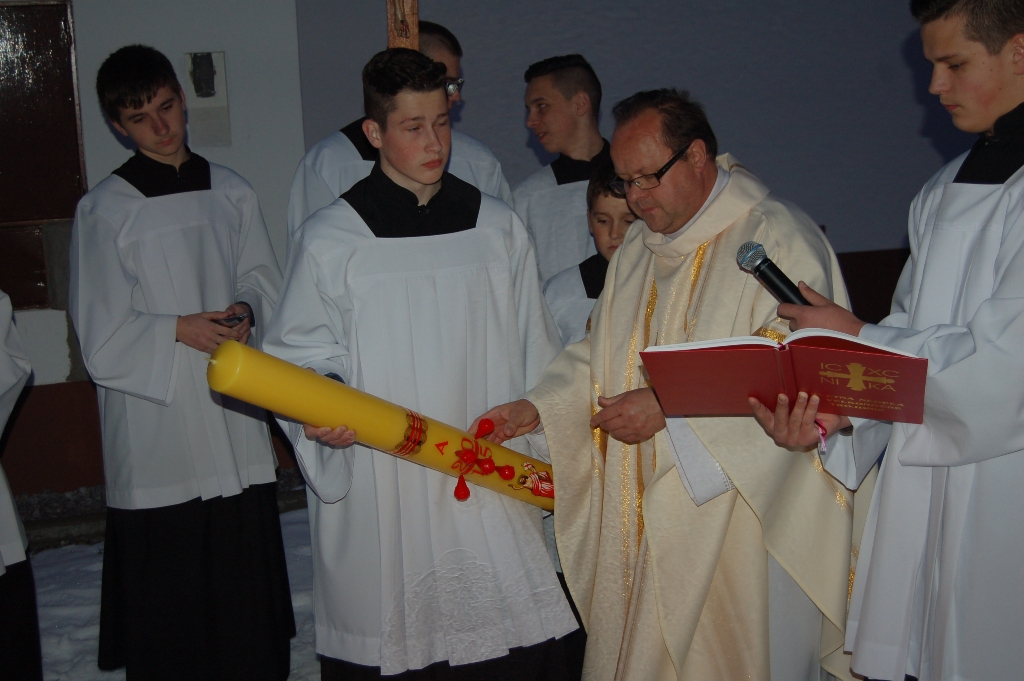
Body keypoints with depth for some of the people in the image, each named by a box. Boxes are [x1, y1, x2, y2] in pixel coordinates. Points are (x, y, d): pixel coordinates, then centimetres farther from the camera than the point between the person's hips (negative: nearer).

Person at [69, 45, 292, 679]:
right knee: (166, 581, 2)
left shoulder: (232, 192, 7)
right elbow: (101, 336, -4)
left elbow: (266, 282, 13)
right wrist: (178, 329, -15)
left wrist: (246, 311, -8)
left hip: (235, 413, 3)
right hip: (154, 419, -3)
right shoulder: (106, 209, -3)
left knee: (246, 573, 10)